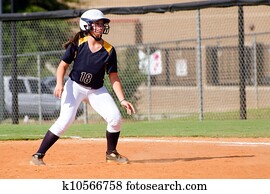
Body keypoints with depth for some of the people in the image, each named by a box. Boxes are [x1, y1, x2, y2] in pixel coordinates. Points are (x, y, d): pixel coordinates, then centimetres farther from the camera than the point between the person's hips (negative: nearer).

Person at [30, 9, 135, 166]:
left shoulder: (109, 51, -8)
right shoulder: (78, 44, -12)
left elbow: (114, 78, -4)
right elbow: (63, 65, -6)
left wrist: (122, 100, -12)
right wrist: (59, 84, -23)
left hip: (97, 90, 3)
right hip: (75, 87, -3)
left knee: (116, 118, -13)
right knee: (66, 120, -21)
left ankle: (111, 153, 12)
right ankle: (38, 155, -15)